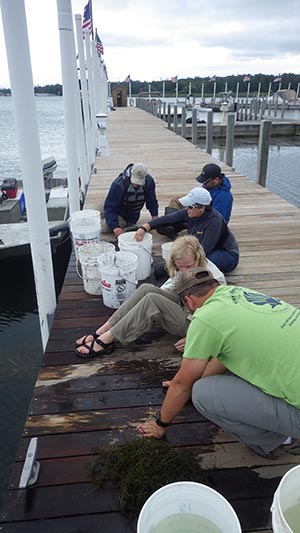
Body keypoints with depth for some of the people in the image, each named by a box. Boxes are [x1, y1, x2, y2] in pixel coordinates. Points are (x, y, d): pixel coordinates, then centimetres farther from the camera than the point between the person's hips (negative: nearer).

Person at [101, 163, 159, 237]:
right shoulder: (119, 184, -35)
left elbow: (152, 202, -12)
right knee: (105, 229, -18)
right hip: (119, 213, -4)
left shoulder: (149, 181, -25)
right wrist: (115, 226, -45)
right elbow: (109, 207, -35)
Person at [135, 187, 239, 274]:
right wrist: (144, 228, -25)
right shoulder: (190, 213, -12)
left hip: (227, 255, -7)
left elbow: (204, 250, -34)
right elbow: (167, 219, -15)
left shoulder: (214, 221, -32)